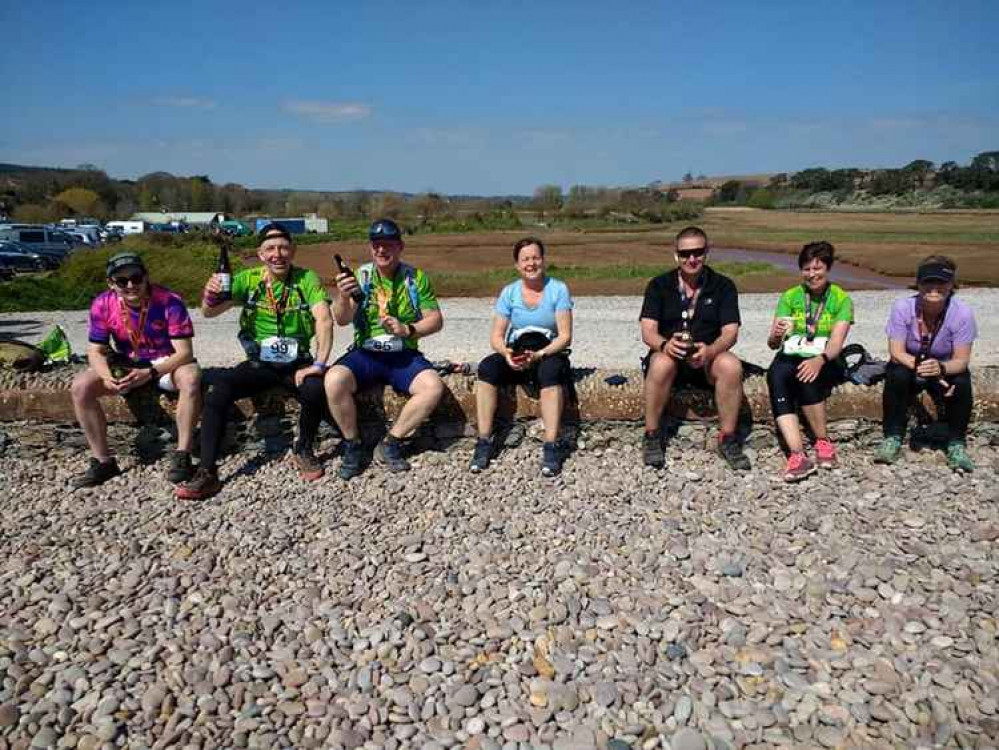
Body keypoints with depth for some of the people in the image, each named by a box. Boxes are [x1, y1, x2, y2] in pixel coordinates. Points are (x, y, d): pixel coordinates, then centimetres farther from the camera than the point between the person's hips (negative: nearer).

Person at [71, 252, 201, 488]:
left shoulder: (170, 302, -21)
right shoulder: (102, 305, -11)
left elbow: (184, 352, -23)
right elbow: (96, 351, -6)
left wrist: (150, 374, -36)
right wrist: (107, 377, -27)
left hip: (166, 363, -3)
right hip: (125, 365, 4)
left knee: (191, 377, -35)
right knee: (81, 386, -18)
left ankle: (182, 456, -25)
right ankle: (103, 461, -8)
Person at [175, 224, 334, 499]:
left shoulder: (307, 279, -6)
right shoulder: (248, 279, -1)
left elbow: (325, 321, -17)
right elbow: (209, 313, -9)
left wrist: (319, 364, -28)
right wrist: (210, 296, -32)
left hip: (297, 363, -2)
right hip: (259, 364, 2)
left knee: (316, 389, -31)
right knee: (217, 390, -23)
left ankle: (304, 451, -2)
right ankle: (207, 473, -15)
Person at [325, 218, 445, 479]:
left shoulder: (416, 278, 4)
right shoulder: (360, 276, 3)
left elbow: (436, 320, 2)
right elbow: (342, 320, -7)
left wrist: (408, 330, -17)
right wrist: (342, 297, -30)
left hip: (404, 355, 1)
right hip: (365, 353, 0)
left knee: (434, 387, -27)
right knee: (334, 380, -29)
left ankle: (389, 444, -11)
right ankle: (352, 445, -7)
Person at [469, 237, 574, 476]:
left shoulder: (558, 290, -2)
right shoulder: (509, 292, 5)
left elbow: (565, 336, -8)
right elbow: (496, 336, 2)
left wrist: (539, 355, -24)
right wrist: (506, 353, -21)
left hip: (549, 353, -2)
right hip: (516, 354, 3)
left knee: (550, 371, -37)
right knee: (487, 367, -27)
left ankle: (551, 446, -36)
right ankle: (484, 442, -25)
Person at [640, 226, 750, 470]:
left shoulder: (723, 286, 3)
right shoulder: (659, 285, 2)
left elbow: (730, 332, -6)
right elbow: (648, 331, -8)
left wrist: (710, 351, -29)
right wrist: (665, 344, -32)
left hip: (708, 358, 1)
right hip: (669, 356, -1)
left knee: (731, 365, -31)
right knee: (662, 364, -36)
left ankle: (727, 439, -15)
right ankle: (651, 437, -19)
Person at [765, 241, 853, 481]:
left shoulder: (841, 299, 6)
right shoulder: (789, 297, 11)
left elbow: (837, 341, -10)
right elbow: (773, 344, 3)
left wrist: (819, 360, -32)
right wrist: (775, 336, -23)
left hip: (824, 362, -1)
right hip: (790, 357, 2)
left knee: (807, 376, -37)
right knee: (776, 375, -34)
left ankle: (823, 442, -15)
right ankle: (798, 455, -44)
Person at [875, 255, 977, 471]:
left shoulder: (962, 313, -23)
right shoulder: (903, 307, -23)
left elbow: (961, 360, -23)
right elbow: (896, 353, -21)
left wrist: (940, 368, -46)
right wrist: (921, 367, -39)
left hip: (946, 368, 0)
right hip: (908, 365, 0)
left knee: (961, 383, -30)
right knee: (896, 375, -32)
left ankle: (956, 445, -8)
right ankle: (893, 439, -14)